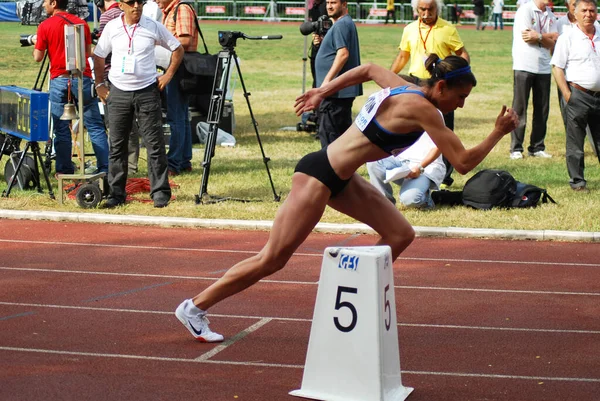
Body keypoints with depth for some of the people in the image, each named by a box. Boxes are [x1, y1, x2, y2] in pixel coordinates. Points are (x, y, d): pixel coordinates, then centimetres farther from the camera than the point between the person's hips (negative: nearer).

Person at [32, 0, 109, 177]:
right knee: (95, 126, 4)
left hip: (59, 80, -2)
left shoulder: (45, 26, -2)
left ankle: (65, 170, 7)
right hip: (83, 78, 2)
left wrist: (36, 42, 21)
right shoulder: (81, 23, 7)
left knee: (62, 128, 5)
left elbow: (38, 57, 2)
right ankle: (105, 168, 2)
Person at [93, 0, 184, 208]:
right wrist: (99, 84, 8)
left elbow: (177, 49, 8)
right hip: (118, 93, 2)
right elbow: (99, 56, 13)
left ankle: (160, 193, 3)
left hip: (147, 92, -2)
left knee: (155, 144, -2)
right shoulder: (112, 27, 2)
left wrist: (168, 75, 0)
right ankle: (116, 193, 13)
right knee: (117, 145, 6)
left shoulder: (154, 27, -2)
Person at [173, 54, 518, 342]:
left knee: (400, 234, 5)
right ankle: (195, 307, 11)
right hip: (319, 176, -10)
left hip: (341, 178, 10)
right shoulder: (422, 109, -21)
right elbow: (464, 163, -21)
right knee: (273, 259, -1)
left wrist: (322, 92, 27)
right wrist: (499, 133, -10)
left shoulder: (403, 87, 5)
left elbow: (368, 69, 23)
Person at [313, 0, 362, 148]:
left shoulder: (341, 25, -14)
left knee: (327, 132, -9)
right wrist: (322, 42, 9)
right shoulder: (347, 23, 18)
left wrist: (327, 80, -26)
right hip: (346, 89, 11)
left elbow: (343, 53, -24)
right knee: (343, 129, 14)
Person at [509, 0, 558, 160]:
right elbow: (526, 37, -14)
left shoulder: (550, 16, 12)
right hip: (524, 67, -5)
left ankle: (537, 147, 13)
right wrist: (548, 36, -3)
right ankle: (516, 148, 2)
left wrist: (539, 36, -14)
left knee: (542, 110, 5)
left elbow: (552, 44, 4)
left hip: (544, 67, 5)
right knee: (519, 109, -3)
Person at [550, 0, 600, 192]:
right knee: (575, 142, 0)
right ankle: (577, 181, 6)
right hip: (579, 95, -4)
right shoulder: (568, 38, -3)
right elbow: (557, 67, -5)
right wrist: (567, 94, -12)